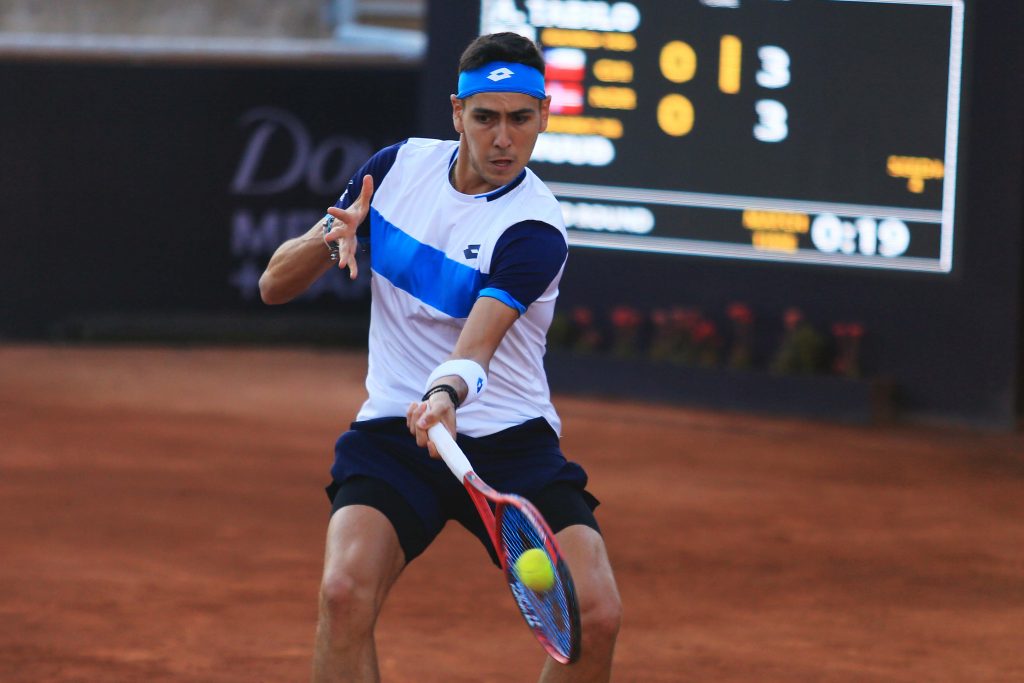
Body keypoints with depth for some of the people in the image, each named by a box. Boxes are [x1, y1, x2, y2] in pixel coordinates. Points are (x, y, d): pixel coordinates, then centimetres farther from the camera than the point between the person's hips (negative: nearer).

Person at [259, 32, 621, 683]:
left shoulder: (535, 231, -14)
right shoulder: (400, 166, 1)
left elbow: (476, 342, -31)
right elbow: (275, 286, 5)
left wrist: (447, 393, -53)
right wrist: (330, 238, -16)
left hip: (511, 441, -2)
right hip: (392, 434, 2)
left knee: (596, 616, -19)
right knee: (345, 592, -26)